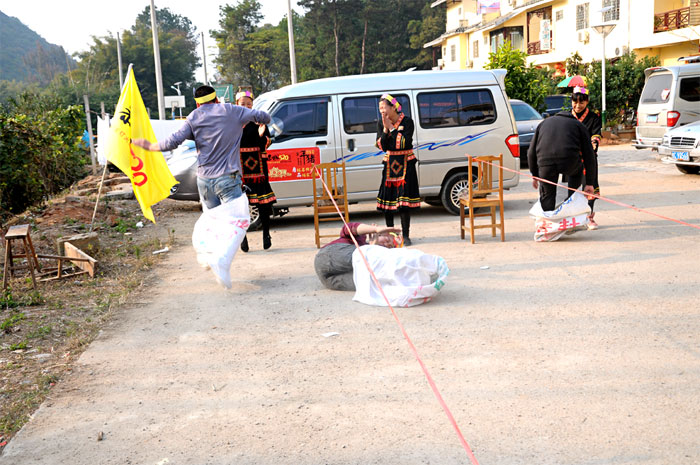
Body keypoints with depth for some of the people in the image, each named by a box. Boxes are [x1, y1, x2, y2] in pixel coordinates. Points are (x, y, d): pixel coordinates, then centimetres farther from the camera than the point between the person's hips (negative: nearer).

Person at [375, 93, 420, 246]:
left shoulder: (407, 121, -7)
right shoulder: (380, 124, 4)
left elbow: (404, 143, -18)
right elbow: (382, 146, -5)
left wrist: (391, 127, -17)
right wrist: (385, 129, -15)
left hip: (405, 164, -3)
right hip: (389, 164, 4)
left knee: (404, 199, -7)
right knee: (387, 199, 2)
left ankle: (405, 235, 1)